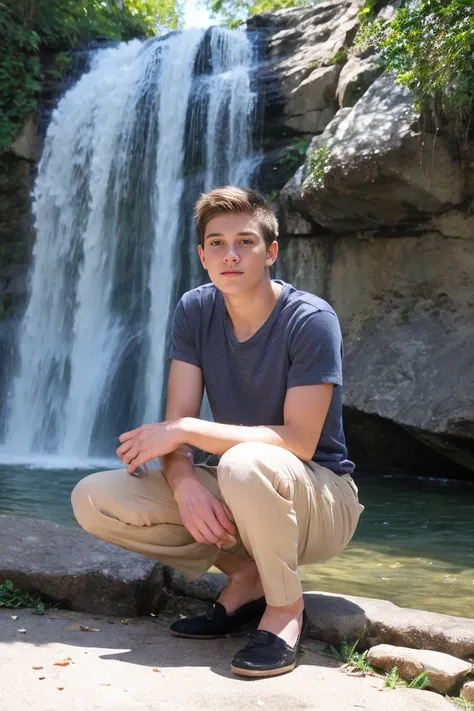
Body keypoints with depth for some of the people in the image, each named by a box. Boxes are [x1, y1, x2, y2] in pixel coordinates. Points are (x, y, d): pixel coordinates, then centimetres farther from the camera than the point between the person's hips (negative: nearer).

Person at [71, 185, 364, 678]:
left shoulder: (311, 320, -17)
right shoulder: (195, 311, -2)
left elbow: (300, 441, -24)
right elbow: (177, 421, -7)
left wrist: (186, 431, -25)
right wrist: (184, 481, -29)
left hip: (321, 499, -5)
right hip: (234, 494, 6)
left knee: (245, 463, -40)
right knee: (92, 500, -12)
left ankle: (286, 607, -13)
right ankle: (246, 575, 0)